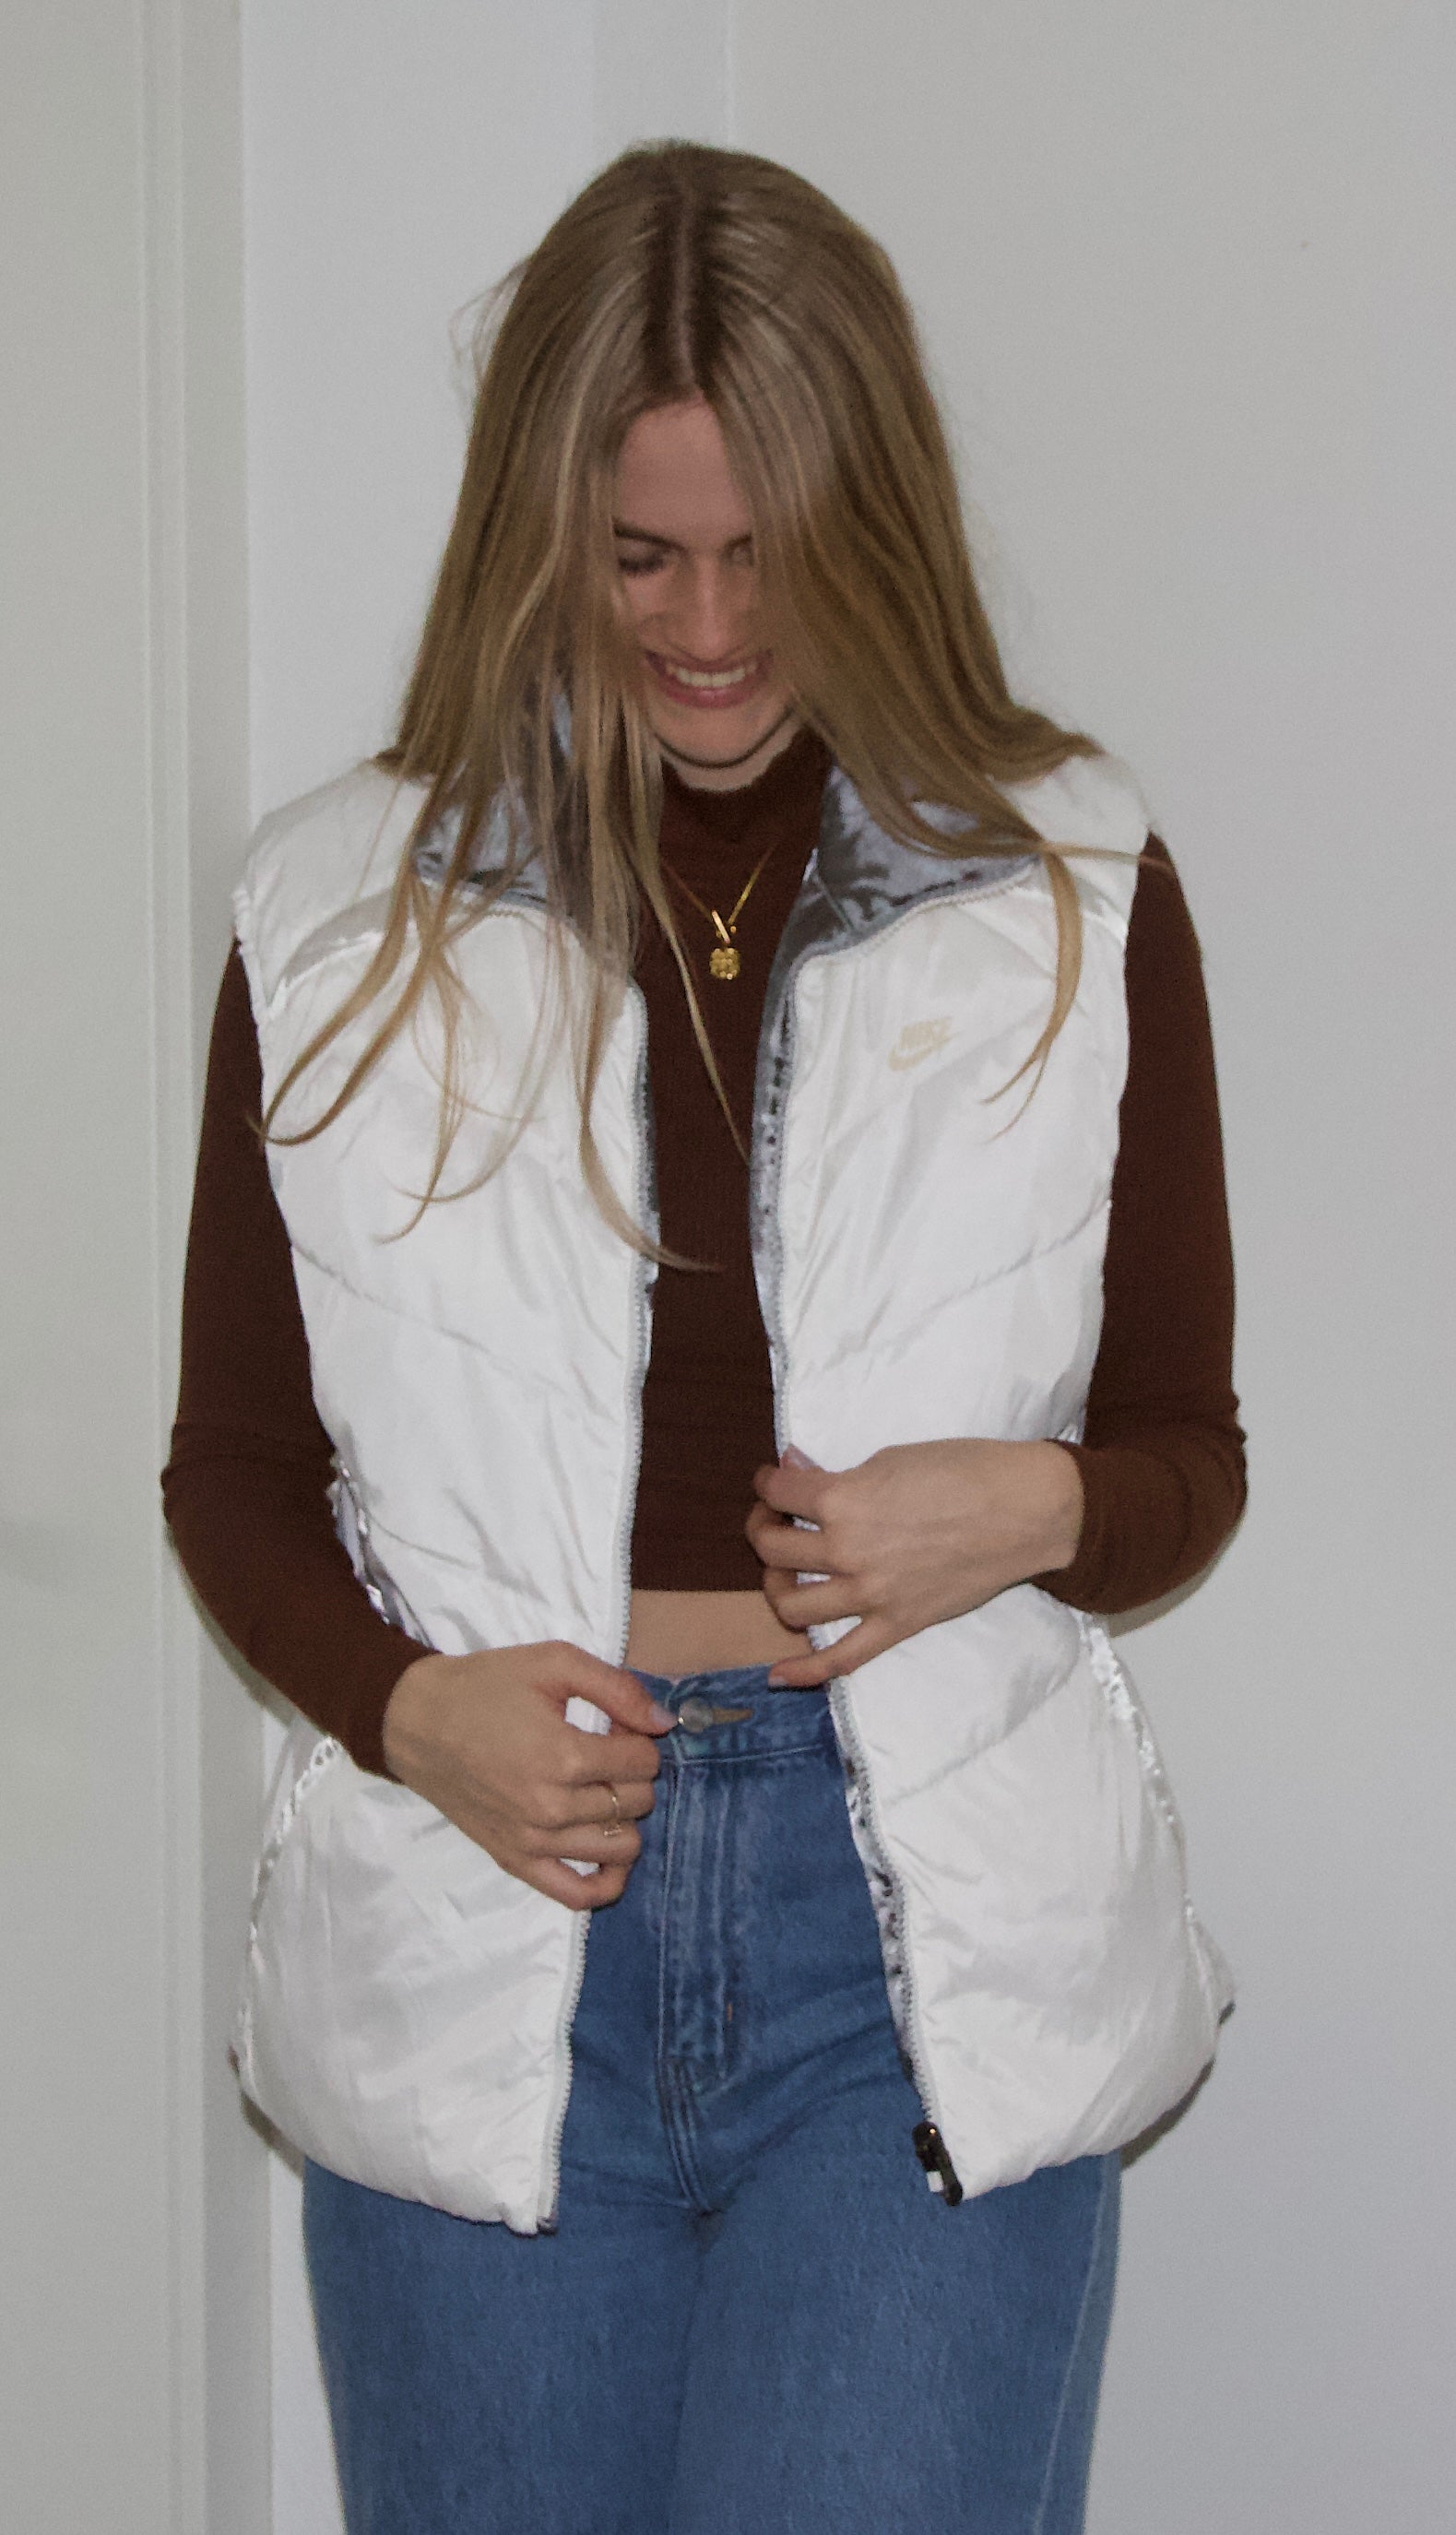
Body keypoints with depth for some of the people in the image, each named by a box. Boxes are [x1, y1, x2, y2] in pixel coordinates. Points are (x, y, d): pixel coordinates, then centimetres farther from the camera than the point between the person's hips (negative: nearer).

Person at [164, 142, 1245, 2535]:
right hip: (479, 1948, 1)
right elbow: (232, 1466, 9)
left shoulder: (1074, 898, 3)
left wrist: (1035, 1509, -13)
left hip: (927, 1949, -1)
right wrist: (405, 1703, -10)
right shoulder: (347, 919, 4)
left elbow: (1190, 1453, 9)